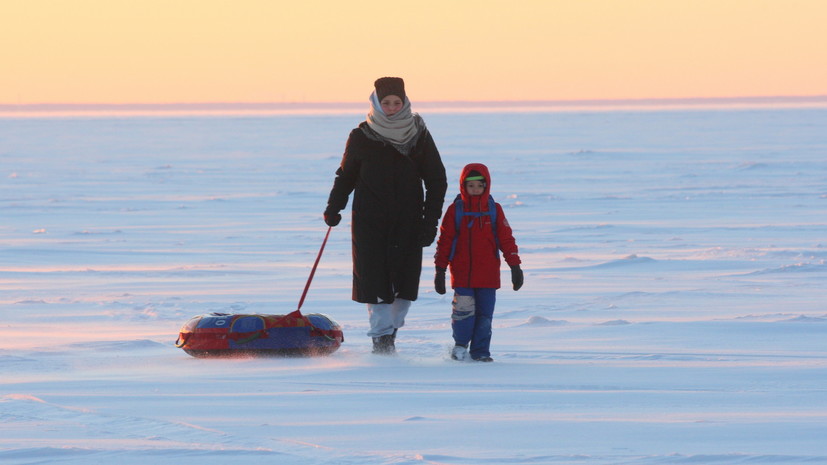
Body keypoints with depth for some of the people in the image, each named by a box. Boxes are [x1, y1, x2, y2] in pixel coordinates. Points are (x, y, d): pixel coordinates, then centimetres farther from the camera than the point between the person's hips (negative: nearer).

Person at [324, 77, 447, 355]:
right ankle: (382, 339, -3)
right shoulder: (362, 137, 1)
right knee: (375, 280, -8)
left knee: (405, 281, 0)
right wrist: (334, 207, 2)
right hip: (369, 222, -1)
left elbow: (436, 180, 5)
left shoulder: (418, 135, 2)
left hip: (408, 222, 1)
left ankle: (391, 330, 19)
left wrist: (431, 221, -2)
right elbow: (346, 175, 14)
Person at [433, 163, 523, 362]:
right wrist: (440, 269, 3)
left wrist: (515, 266, 6)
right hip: (462, 274, -2)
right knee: (464, 309, -9)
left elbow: (506, 239, 9)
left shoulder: (494, 210, 6)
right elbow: (445, 240, 5)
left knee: (485, 314, 2)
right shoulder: (455, 210, 2)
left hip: (488, 274, 2)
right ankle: (460, 345, 13)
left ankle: (480, 351, 13)